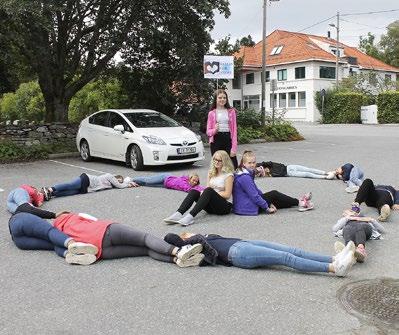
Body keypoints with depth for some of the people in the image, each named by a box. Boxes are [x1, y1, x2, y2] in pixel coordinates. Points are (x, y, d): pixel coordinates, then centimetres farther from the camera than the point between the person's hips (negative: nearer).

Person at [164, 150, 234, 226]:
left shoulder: (228, 175, -4)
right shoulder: (211, 172, 15)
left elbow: (227, 195, -10)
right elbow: (208, 188, 9)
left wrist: (211, 192, -12)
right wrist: (203, 193, -14)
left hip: (223, 207, -6)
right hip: (210, 207, 6)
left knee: (209, 191, -34)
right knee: (193, 192, -20)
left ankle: (190, 216, -49)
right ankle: (178, 214, -39)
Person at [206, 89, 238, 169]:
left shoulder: (231, 112, 7)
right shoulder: (212, 113, 7)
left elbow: (234, 130, 2)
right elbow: (208, 132, 8)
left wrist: (234, 147, -7)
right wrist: (215, 130, -17)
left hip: (228, 139, 0)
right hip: (216, 140, 0)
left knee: (233, 166, -6)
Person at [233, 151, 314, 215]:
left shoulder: (248, 174, 11)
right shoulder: (245, 178, -22)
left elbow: (256, 191, 14)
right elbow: (254, 196, -23)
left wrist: (269, 203, 9)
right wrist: (267, 208, -14)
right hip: (248, 208, -10)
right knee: (274, 194, -3)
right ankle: (299, 202, 9)